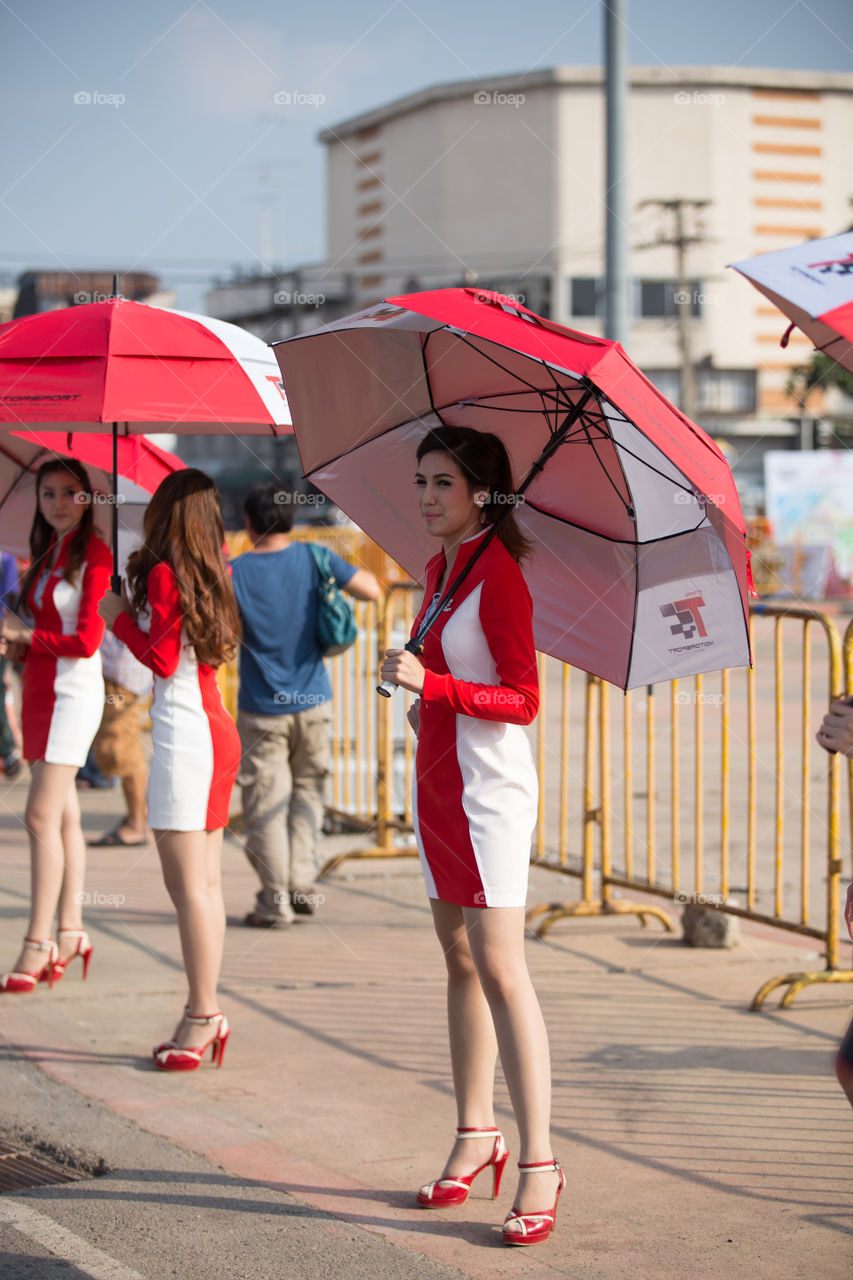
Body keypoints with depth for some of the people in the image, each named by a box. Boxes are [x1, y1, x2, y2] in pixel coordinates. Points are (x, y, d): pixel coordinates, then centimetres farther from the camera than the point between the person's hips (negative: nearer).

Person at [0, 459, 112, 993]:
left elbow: (85, 642, -13)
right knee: (64, 814, 9)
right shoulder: (47, 552, 17)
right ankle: (71, 932, 12)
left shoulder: (93, 554, -8)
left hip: (73, 690, -8)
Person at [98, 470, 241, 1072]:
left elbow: (161, 658, -15)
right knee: (205, 882, 10)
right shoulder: (212, 573, 12)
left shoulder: (164, 574, -11)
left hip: (183, 732, -9)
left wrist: (121, 617, -1)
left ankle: (201, 1016, -6)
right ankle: (207, 1012, 14)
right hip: (215, 730, 9)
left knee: (189, 884, -7)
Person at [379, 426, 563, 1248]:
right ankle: (475, 1133, 22)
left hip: (489, 787, -9)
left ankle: (538, 1165, -9)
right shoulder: (438, 570, 12)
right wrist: (422, 702, 11)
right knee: (459, 960, 13)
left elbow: (522, 701, -17)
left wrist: (433, 685, -26)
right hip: (437, 780, 9)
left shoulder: (499, 575, -13)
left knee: (499, 967, -11)